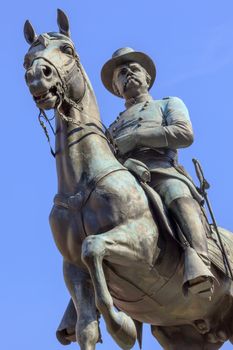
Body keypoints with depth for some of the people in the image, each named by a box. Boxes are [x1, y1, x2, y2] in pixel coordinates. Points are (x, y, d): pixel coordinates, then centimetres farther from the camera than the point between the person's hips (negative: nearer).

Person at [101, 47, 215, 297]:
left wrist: (135, 137, 0)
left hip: (160, 170, -4)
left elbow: (185, 134, 8)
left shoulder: (168, 104, 32)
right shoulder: (114, 128, 43)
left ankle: (197, 262, -64)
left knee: (179, 195, -40)